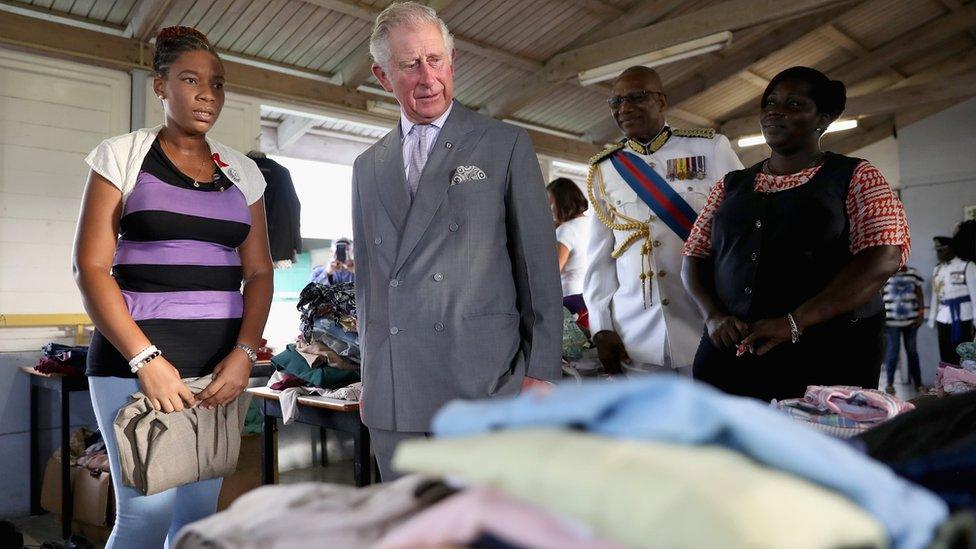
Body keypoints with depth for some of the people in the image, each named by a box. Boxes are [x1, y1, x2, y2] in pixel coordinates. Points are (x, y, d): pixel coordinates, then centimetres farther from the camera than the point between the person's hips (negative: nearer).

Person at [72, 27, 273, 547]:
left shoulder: (242, 171, 12)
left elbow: (258, 271, 8)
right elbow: (91, 266, -4)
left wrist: (244, 353, -7)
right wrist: (145, 359, -14)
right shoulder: (122, 155, 3)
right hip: (137, 353, -3)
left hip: (223, 361, 3)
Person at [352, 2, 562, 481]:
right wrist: (370, 374, 15)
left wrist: (541, 373, -5)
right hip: (390, 394, 4)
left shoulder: (506, 145, 2)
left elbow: (539, 262, -1)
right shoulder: (367, 167, 14)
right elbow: (366, 275, 17)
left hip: (483, 382, -3)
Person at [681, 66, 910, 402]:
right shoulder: (731, 186, 16)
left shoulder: (856, 178, 5)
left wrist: (795, 322, -19)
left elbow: (884, 258, -10)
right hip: (727, 353, 3)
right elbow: (694, 258, 12)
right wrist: (713, 315, -8)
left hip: (824, 353, -3)